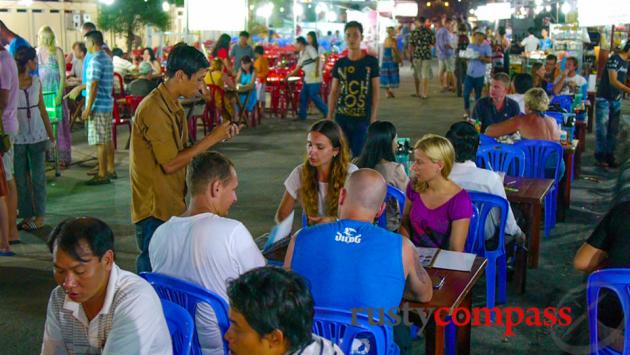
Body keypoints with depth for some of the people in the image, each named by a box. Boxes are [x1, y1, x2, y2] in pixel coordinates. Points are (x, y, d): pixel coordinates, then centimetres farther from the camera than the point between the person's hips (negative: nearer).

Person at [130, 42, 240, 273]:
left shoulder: (173, 106, 13)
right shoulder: (154, 109, -19)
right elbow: (170, 164, -20)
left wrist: (218, 136, 3)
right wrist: (212, 138, -15)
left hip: (172, 206, 9)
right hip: (155, 211, -9)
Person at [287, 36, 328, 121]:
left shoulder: (309, 48, -6)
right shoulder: (301, 53, 18)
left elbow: (317, 58, -17)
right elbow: (298, 67, 24)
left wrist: (317, 70, -24)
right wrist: (289, 75, 26)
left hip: (314, 77, -9)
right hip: (307, 78, 9)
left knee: (314, 95, -8)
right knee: (303, 95, 9)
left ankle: (327, 113, 3)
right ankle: (302, 115, 16)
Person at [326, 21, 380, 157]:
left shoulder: (371, 62, -1)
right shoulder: (340, 63, 7)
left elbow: (375, 91, 0)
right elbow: (334, 92, 10)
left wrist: (373, 118, -6)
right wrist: (329, 118, 4)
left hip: (363, 119, -2)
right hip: (341, 118, 3)